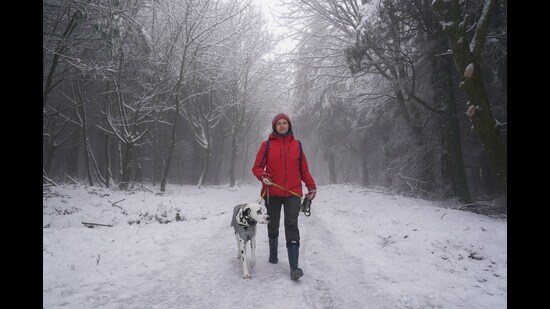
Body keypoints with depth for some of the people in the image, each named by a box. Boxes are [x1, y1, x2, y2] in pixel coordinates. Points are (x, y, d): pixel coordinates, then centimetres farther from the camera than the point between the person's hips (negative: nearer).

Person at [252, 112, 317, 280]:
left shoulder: (297, 145, 8)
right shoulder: (267, 145, 3)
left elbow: (304, 169, 12)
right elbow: (257, 167, 3)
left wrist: (312, 186, 2)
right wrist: (263, 176, -18)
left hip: (293, 193, 0)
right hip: (272, 192, 1)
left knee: (292, 226, -11)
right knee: (273, 226, 14)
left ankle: (294, 267, -14)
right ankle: (273, 255, 37)